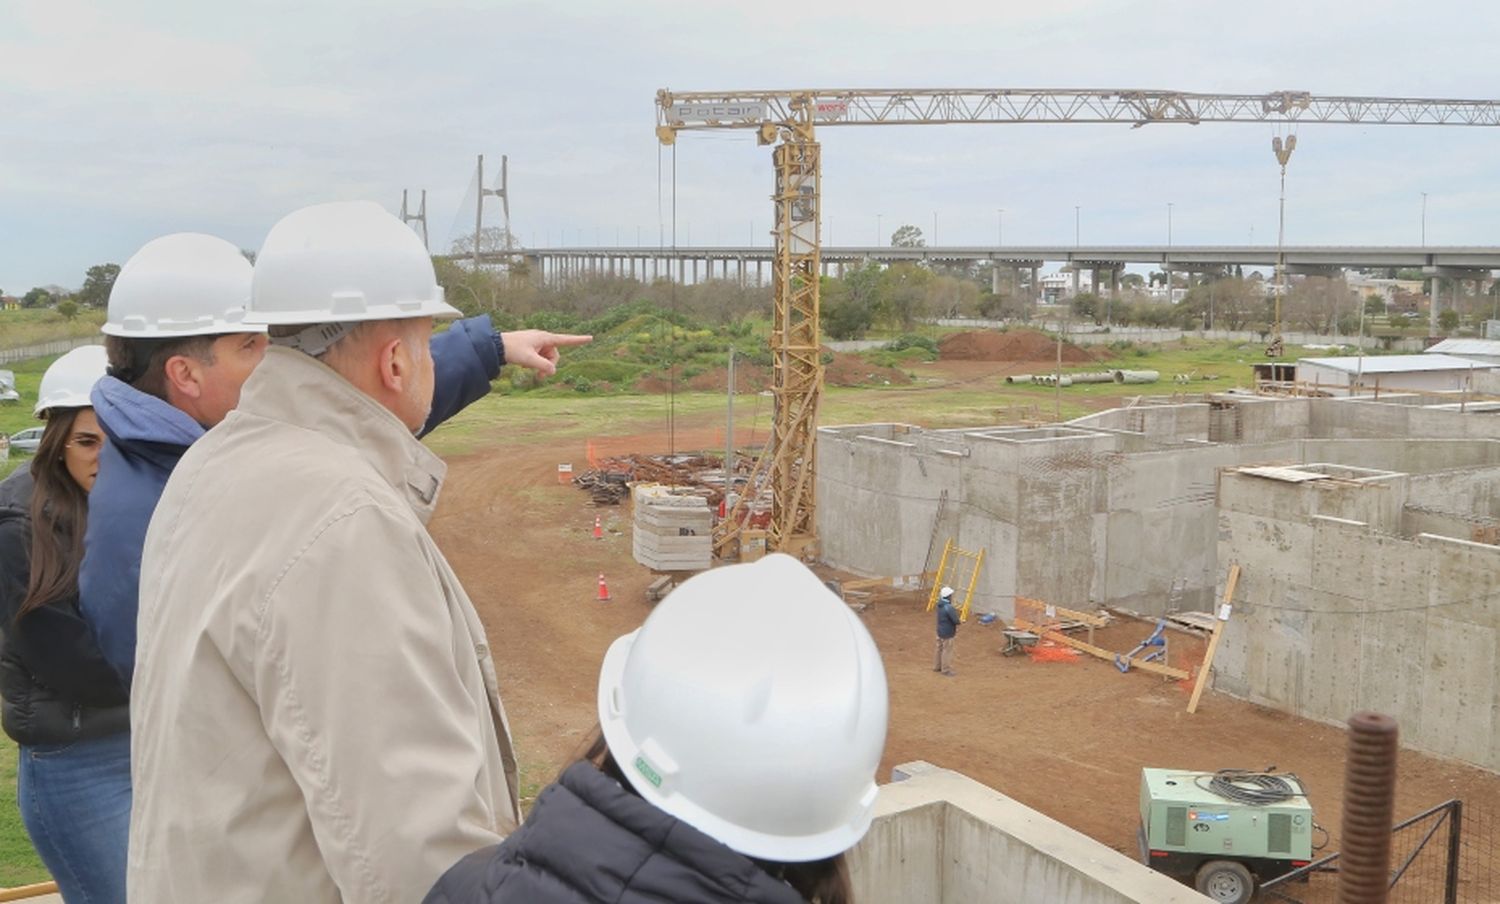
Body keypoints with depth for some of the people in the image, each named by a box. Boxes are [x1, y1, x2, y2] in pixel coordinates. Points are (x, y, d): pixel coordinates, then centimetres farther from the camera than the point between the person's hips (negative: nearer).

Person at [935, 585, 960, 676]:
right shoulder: (949, 608, -26)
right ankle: (946, 670, 9)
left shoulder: (940, 605, 2)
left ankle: (937, 666, 31)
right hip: (947, 633, -9)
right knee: (947, 651, 1)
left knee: (940, 649, 20)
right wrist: (960, 621, -1)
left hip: (940, 631, 9)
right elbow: (956, 620, -24)